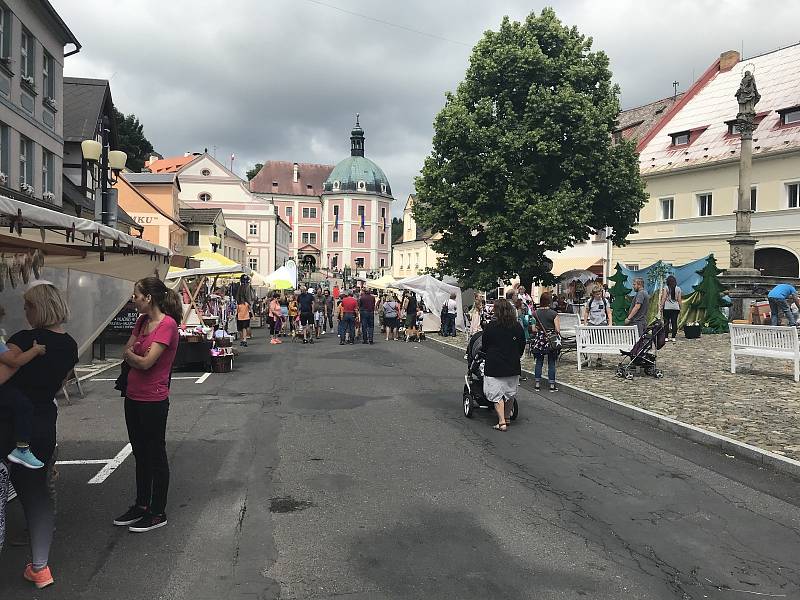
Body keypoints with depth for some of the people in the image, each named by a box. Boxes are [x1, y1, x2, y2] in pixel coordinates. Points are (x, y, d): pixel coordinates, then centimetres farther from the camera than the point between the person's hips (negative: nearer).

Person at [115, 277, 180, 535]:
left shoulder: (167, 324, -19)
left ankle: (158, 513, 18)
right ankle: (141, 506, 34)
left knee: (156, 456, 5)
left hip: (153, 401, -9)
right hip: (133, 397, 9)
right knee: (141, 454, 19)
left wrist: (131, 354, -4)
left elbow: (146, 362, -22)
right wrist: (137, 357, -12)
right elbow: (126, 353, 7)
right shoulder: (142, 320, 8)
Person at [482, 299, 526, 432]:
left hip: (494, 366, -4)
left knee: (496, 395, 2)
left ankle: (502, 422, -5)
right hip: (513, 366, 4)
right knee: (510, 393, 19)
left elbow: (484, 347, 0)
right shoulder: (518, 327, -1)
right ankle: (507, 418, 30)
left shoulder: (490, 327, -11)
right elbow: (522, 346, 7)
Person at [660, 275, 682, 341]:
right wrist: (680, 308, 13)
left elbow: (664, 298, -5)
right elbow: (679, 299, 6)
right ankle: (673, 337, 5)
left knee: (666, 322, 0)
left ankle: (666, 337, -3)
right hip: (676, 308, 2)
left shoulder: (666, 288, -3)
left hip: (667, 308, -2)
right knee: (674, 322, 5)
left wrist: (661, 307, -1)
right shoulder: (678, 289, 6)